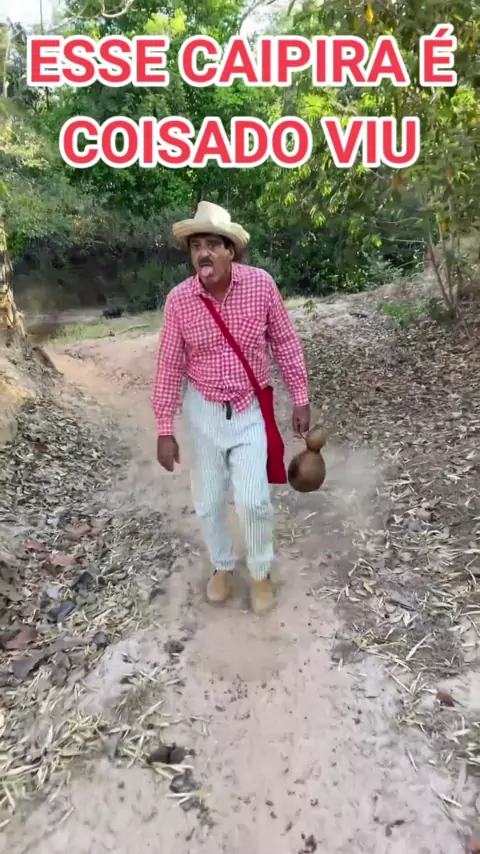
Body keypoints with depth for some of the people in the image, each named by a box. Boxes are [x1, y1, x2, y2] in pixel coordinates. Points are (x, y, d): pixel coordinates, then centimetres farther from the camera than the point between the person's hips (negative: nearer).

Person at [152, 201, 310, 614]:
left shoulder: (261, 284, -12)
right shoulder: (179, 299, -11)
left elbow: (285, 342, -2)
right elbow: (169, 367, -5)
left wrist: (300, 399, -1)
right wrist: (165, 431, -5)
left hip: (250, 410, -1)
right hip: (203, 411, 1)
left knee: (253, 501, -5)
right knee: (208, 502, 11)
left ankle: (261, 572, 24)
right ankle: (222, 565, 39)